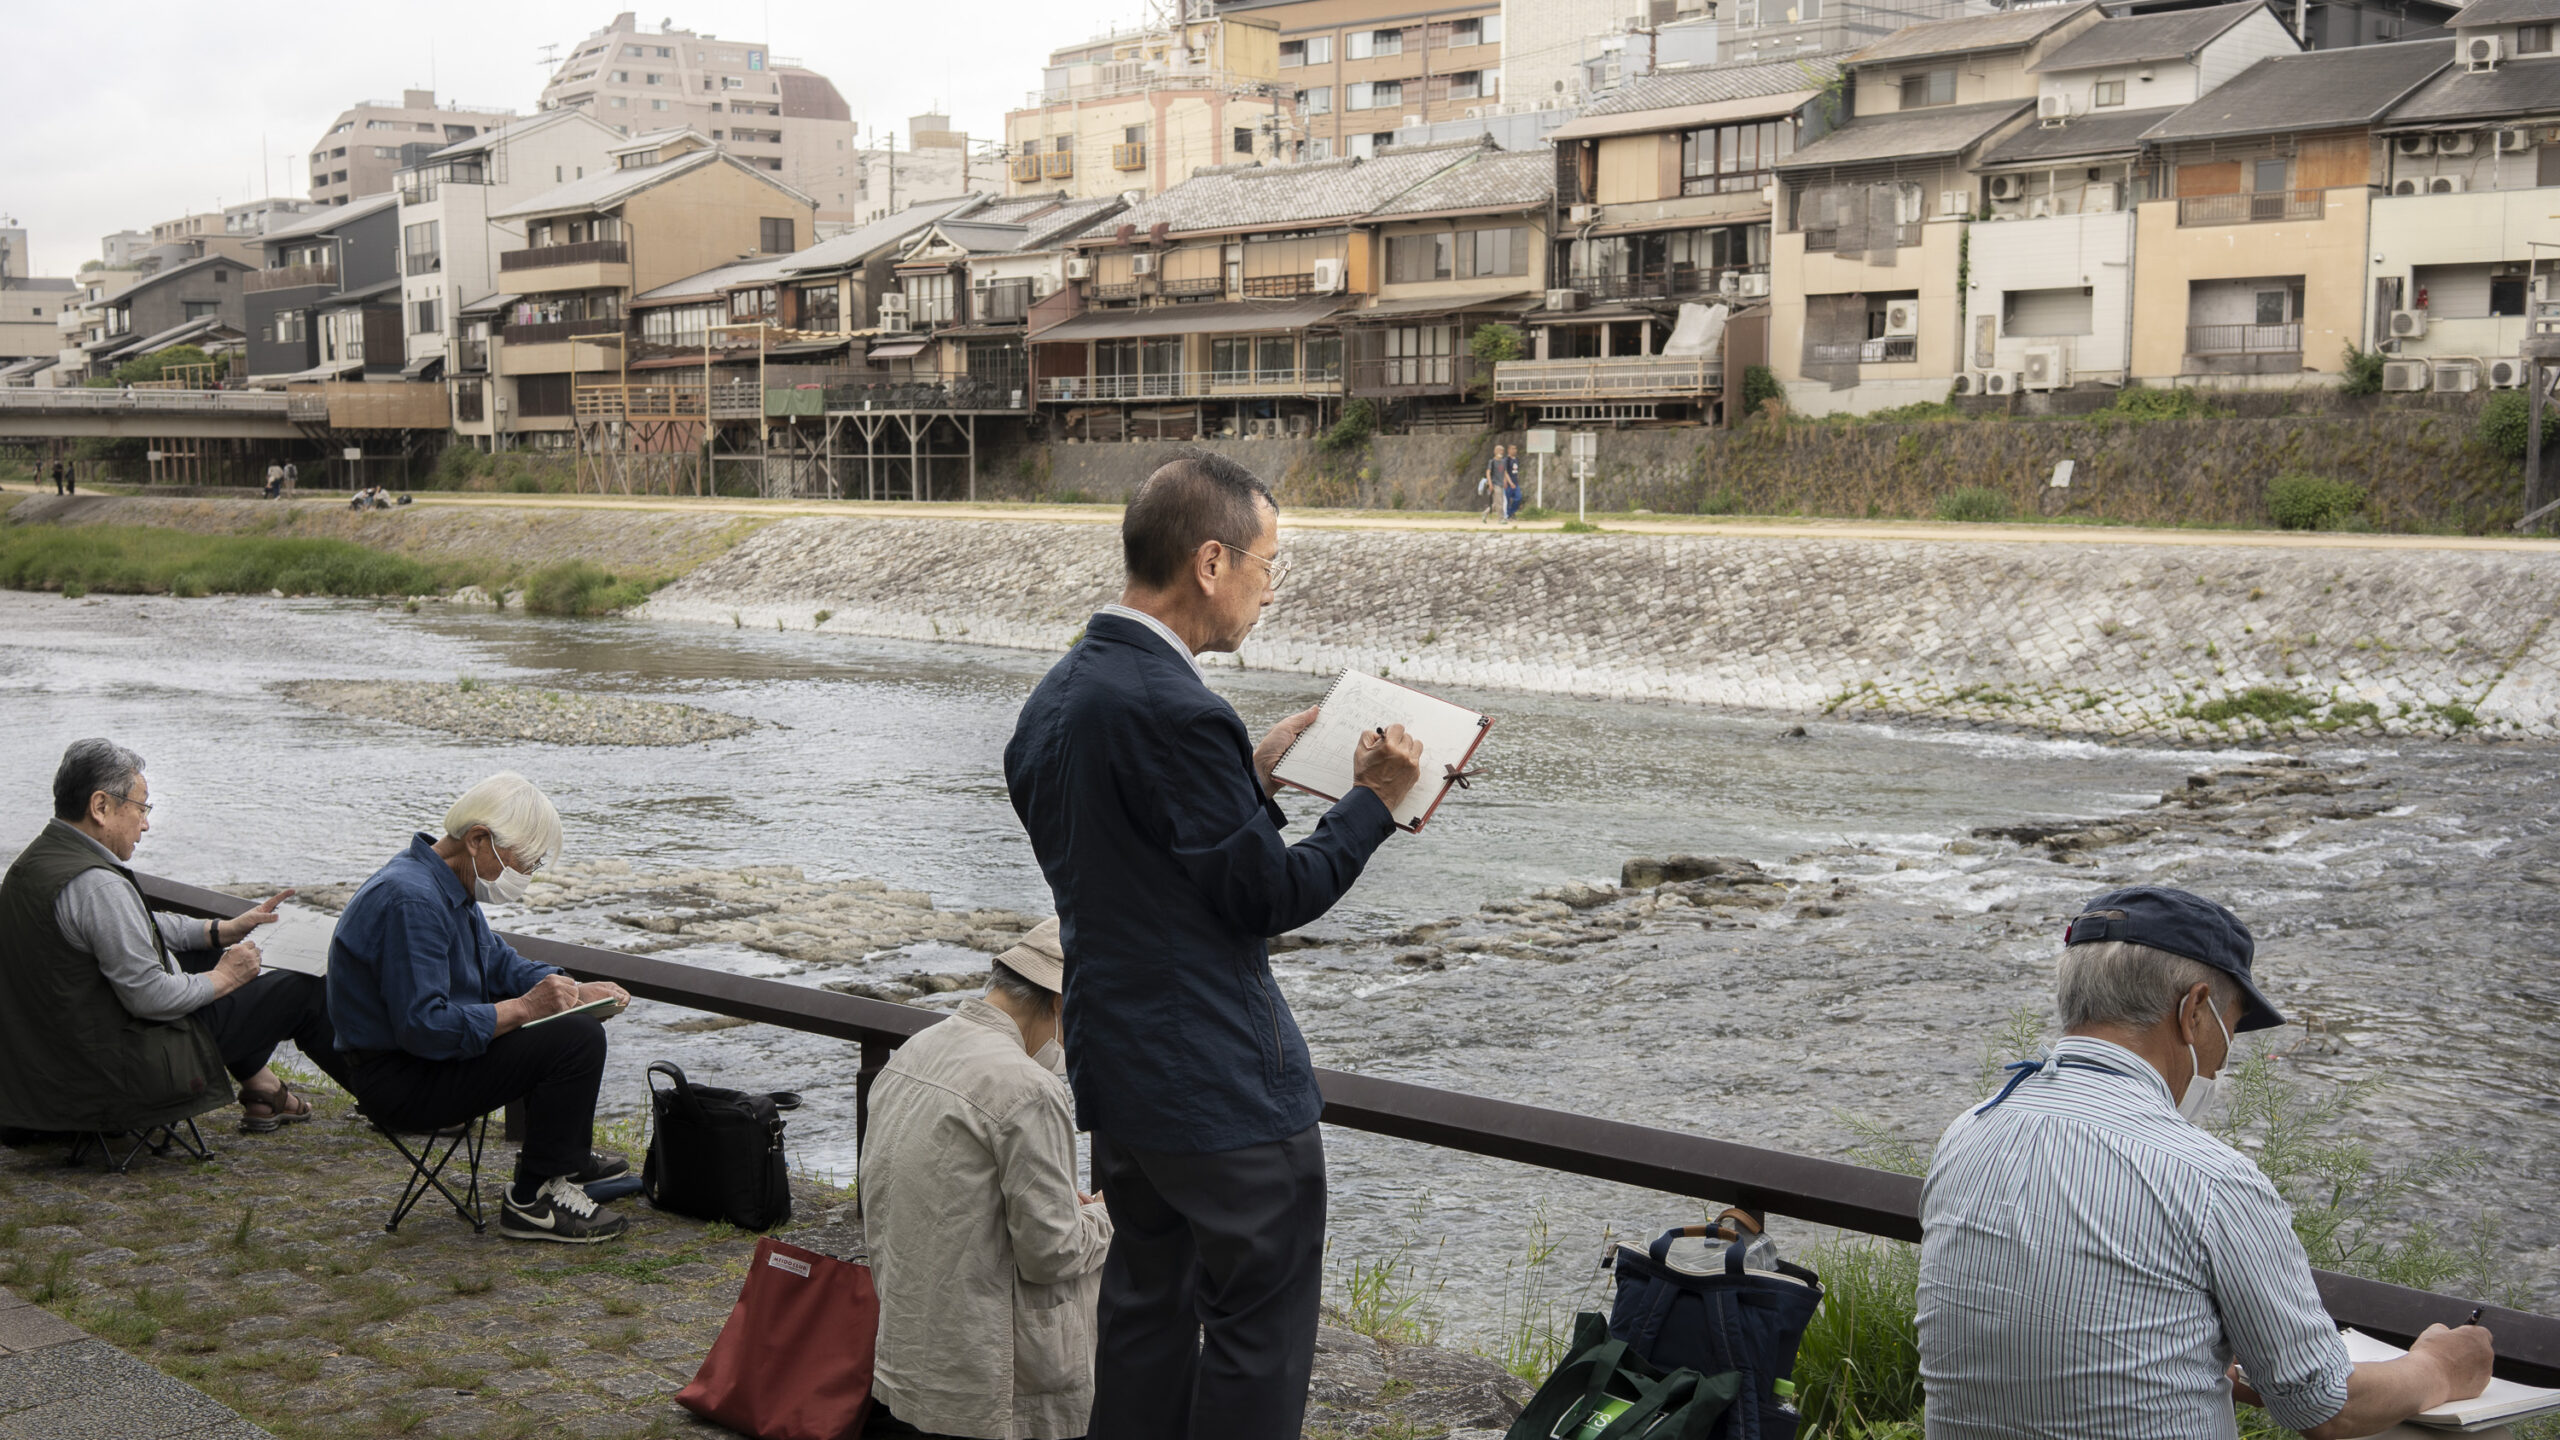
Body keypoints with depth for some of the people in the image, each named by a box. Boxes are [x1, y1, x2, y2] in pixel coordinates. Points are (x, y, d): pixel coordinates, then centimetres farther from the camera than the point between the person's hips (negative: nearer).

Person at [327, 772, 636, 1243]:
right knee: (578, 1039, -20)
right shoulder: (410, 900, -26)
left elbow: (498, 963, 18)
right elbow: (423, 1026, -31)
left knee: (573, 1022, 20)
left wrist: (576, 991, 3)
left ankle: (566, 1160, 30)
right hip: (401, 1083, -11)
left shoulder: (447, 884, 8)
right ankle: (532, 1202, -12)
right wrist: (523, 1008, -27)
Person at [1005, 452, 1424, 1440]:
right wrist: (1373, 801, -6)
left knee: (1147, 1304, 20)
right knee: (1258, 1328, 4)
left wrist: (1253, 780, 10)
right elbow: (1270, 895, -17)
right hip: (1225, 1088, -9)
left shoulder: (1055, 698, 6)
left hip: (1112, 1065, 9)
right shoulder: (1174, 711, -24)